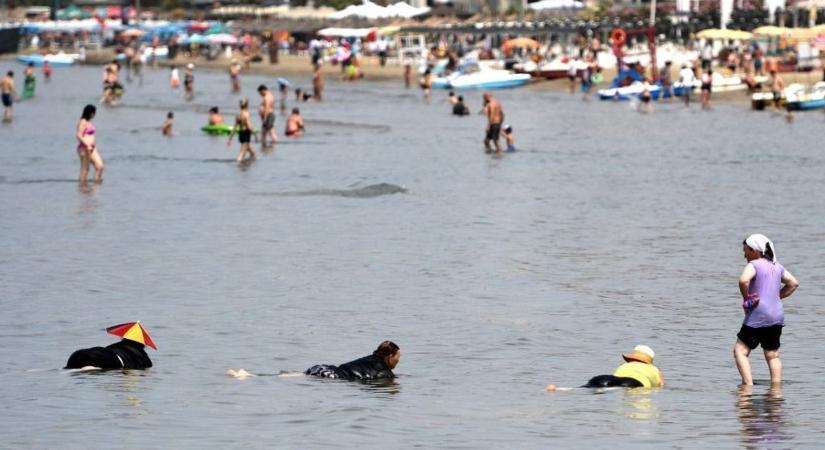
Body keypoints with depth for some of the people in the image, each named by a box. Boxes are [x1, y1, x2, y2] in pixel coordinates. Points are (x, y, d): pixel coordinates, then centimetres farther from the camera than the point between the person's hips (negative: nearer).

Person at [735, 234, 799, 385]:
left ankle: (748, 384, -14)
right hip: (777, 315, 7)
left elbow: (743, 280, -29)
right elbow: (793, 283, 22)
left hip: (758, 316, -7)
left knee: (740, 350, -2)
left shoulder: (753, 265, -9)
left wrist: (746, 298, -14)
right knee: (773, 355, 12)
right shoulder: (776, 266, 14)